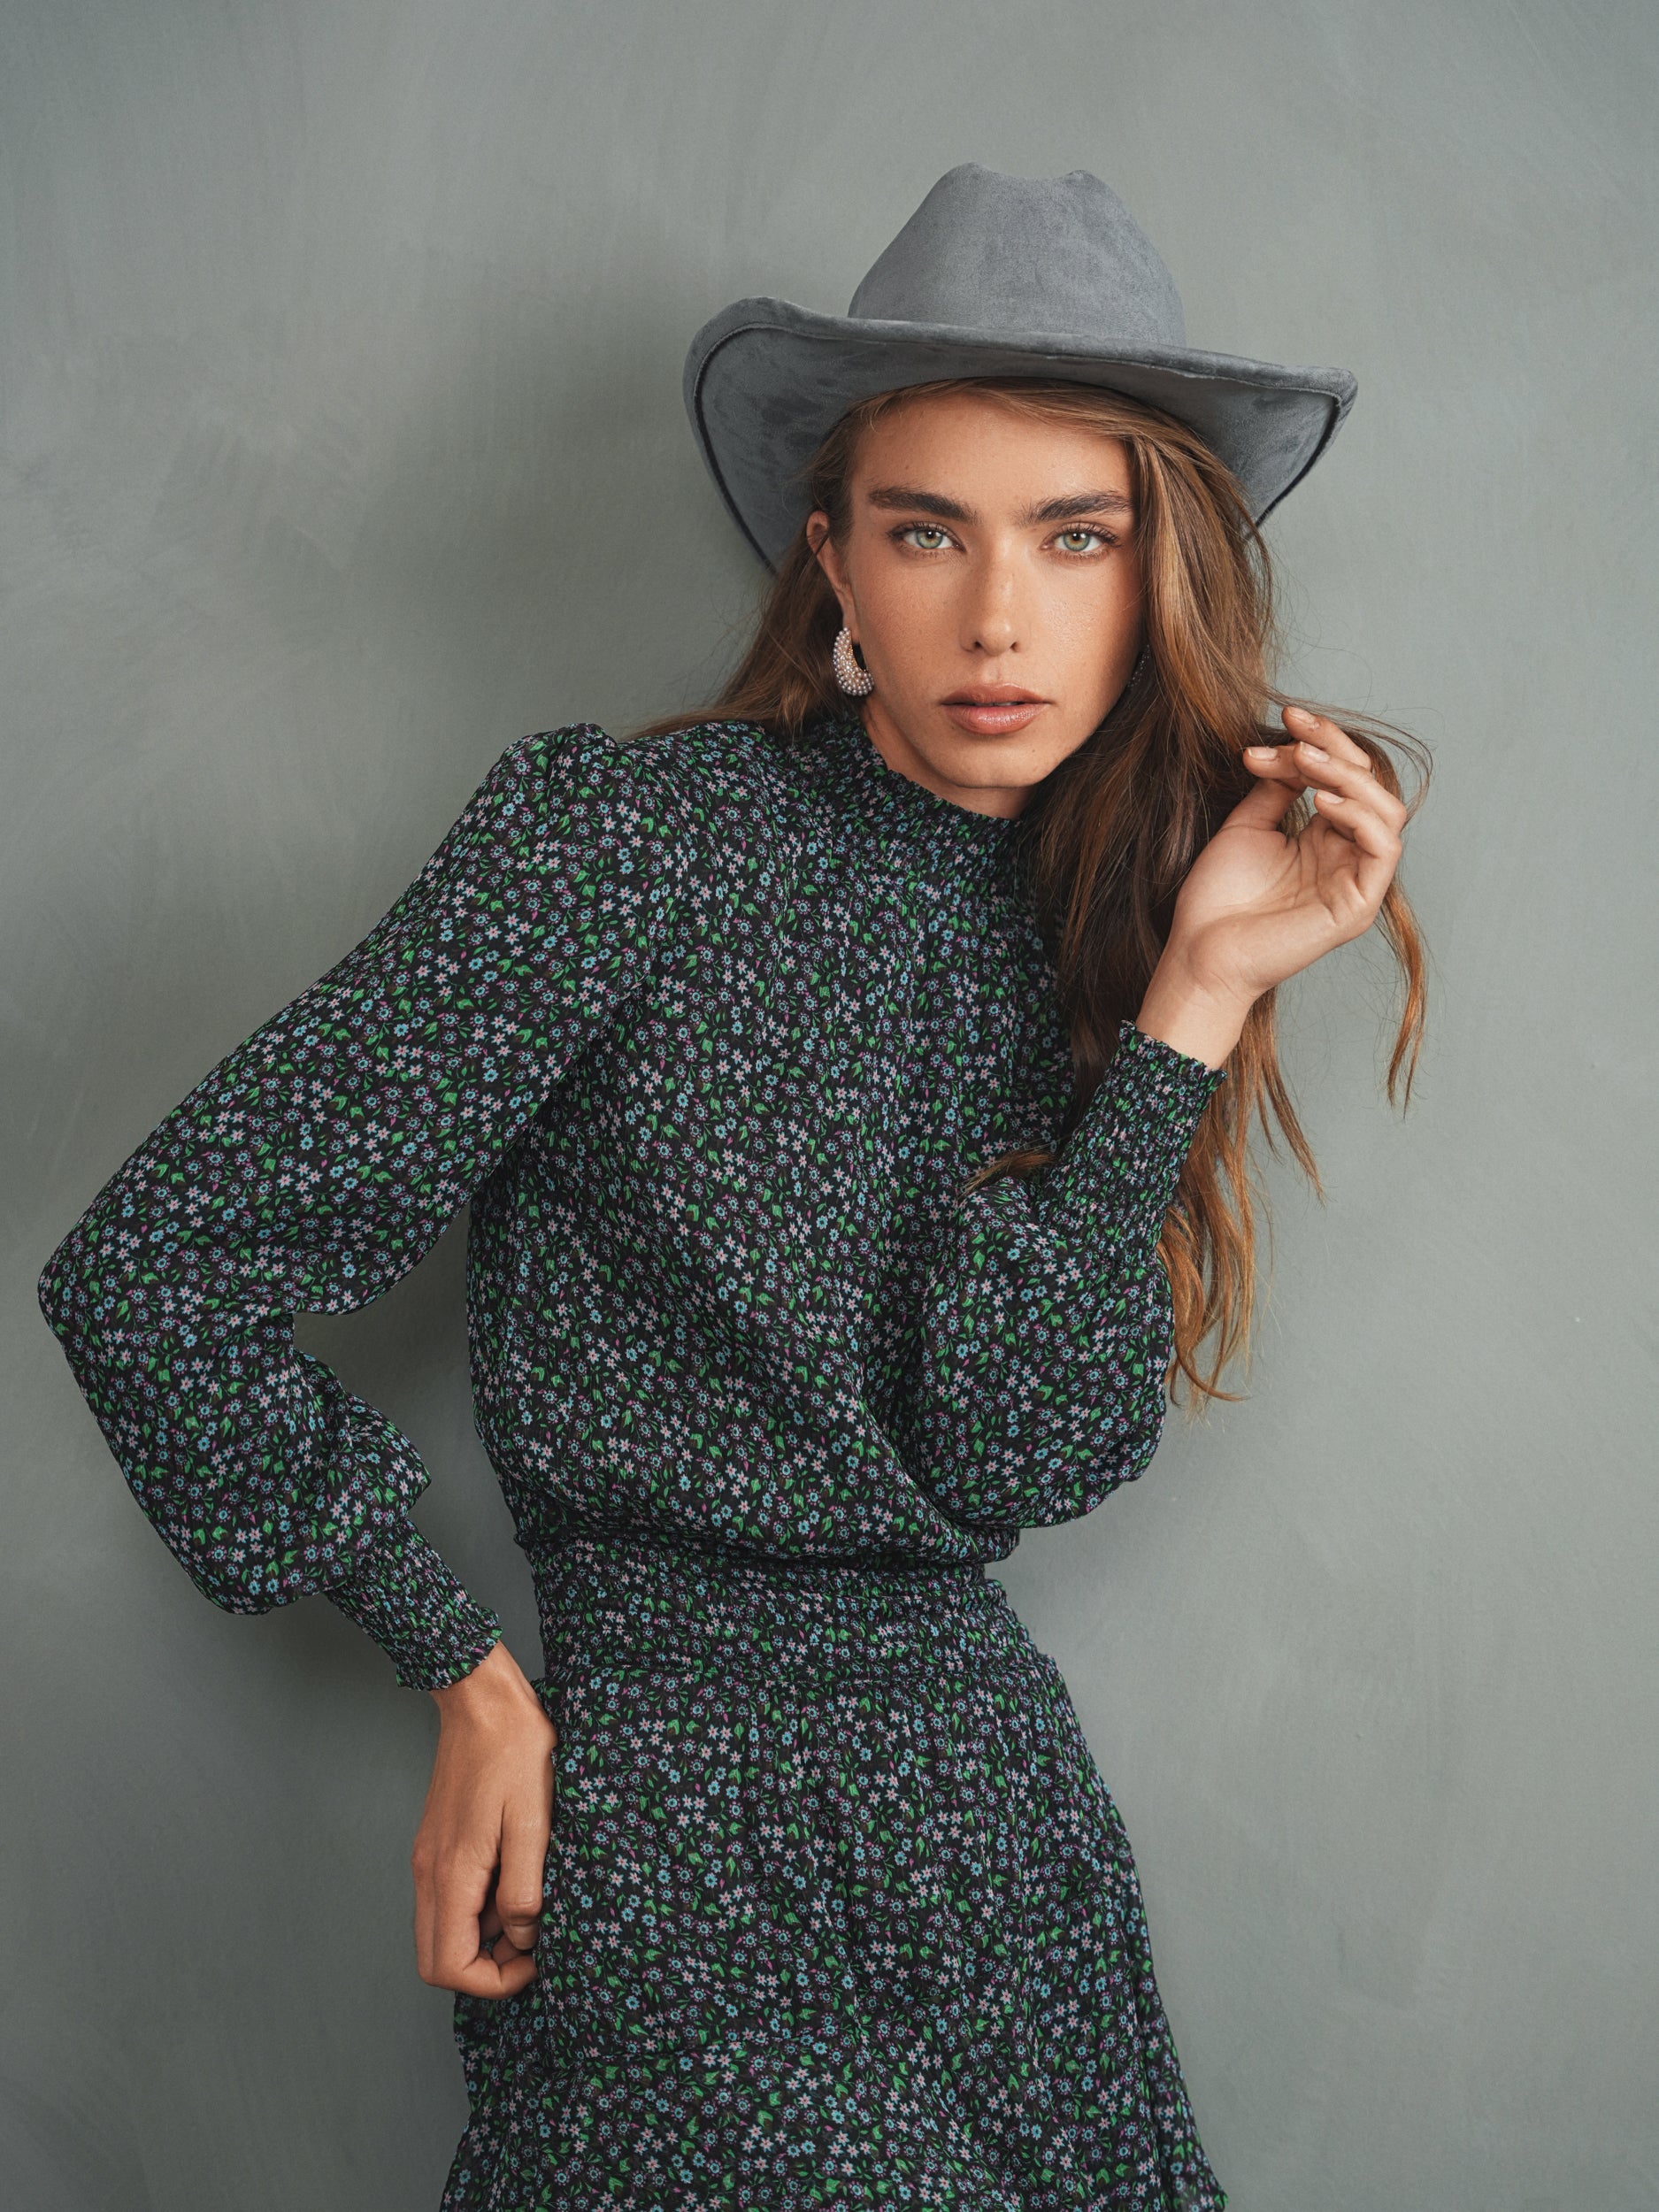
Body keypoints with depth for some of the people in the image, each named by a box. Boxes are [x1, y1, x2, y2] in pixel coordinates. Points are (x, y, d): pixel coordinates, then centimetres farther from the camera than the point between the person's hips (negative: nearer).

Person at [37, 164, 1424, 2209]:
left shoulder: (1085, 932, 4)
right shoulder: (626, 836, -12)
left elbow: (1017, 1458, -11)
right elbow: (150, 1274, -11)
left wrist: (1200, 996, -14)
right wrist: (464, 1672, -6)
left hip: (997, 1800, 5)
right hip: (683, 1836, -5)